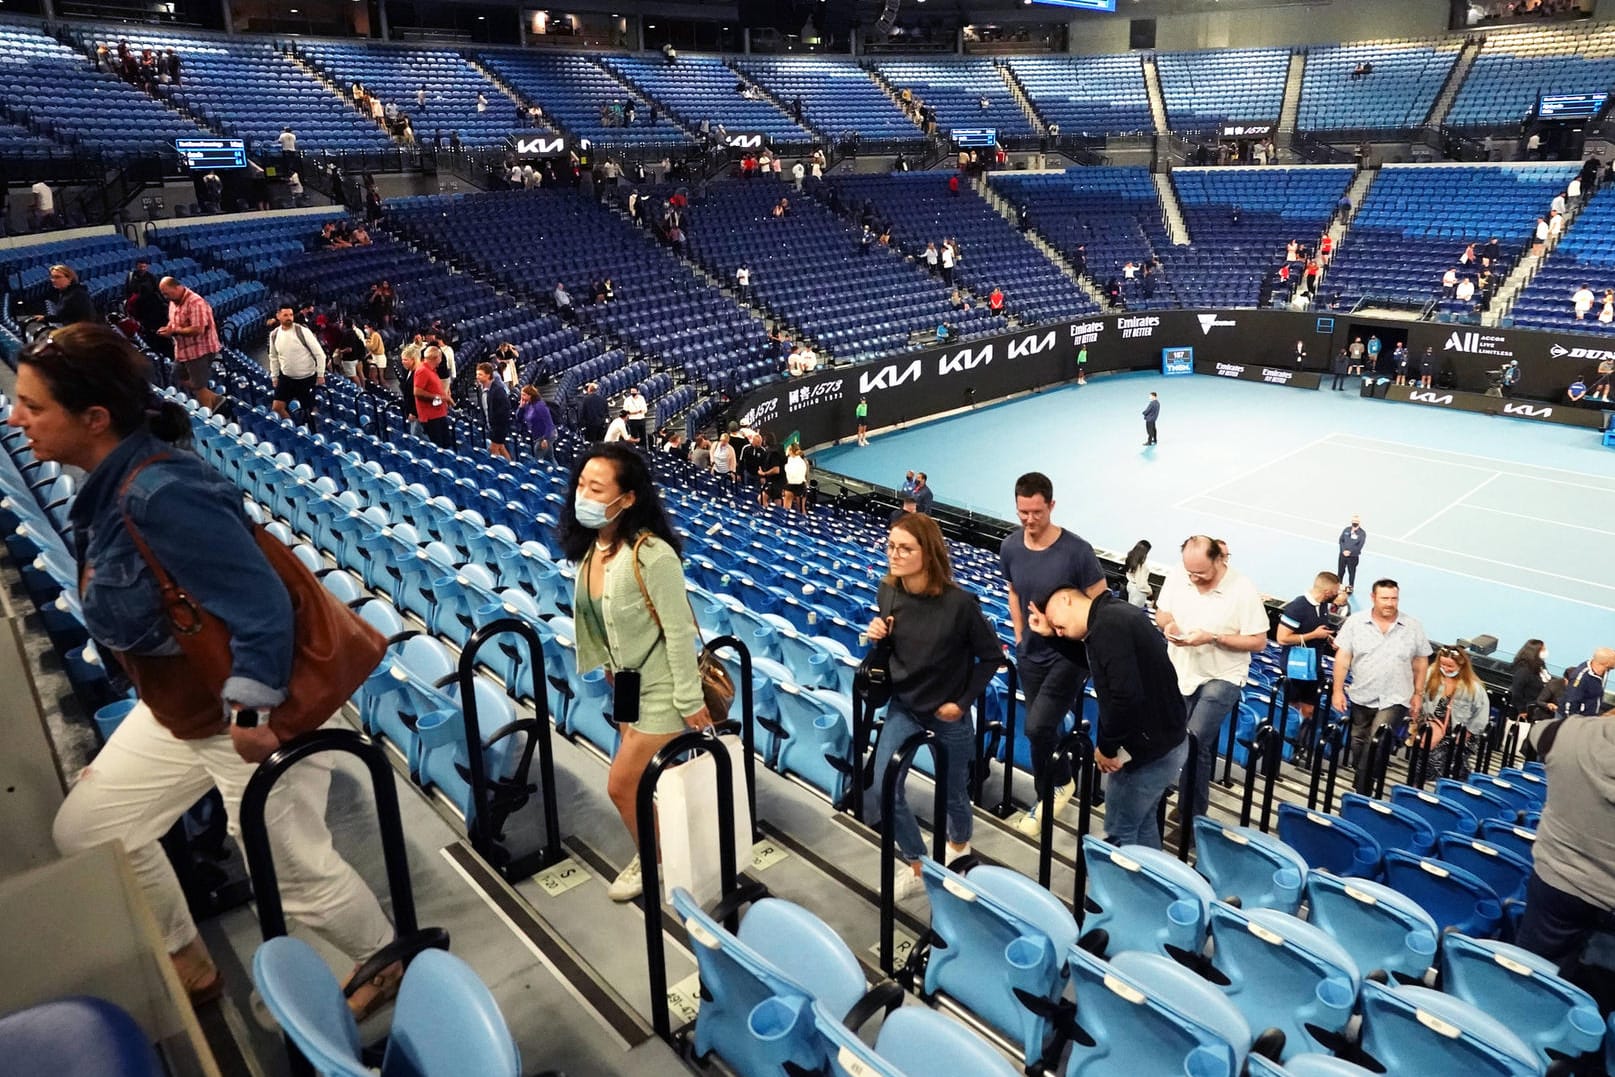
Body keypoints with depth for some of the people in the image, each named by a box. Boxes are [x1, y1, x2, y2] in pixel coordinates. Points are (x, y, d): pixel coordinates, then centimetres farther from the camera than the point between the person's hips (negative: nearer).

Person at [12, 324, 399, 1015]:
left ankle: (388, 964, 35)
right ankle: (184, 964, 39)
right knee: (83, 831, 20)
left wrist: (249, 713, -23)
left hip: (250, 706, -10)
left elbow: (261, 604, -30)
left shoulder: (160, 492, -31)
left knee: (296, 872, 7)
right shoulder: (109, 484, 0)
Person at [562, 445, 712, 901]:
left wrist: (690, 700, -20)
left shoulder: (652, 555, -28)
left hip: (661, 690, -7)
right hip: (627, 686, 7)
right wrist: (608, 668, 15)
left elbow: (679, 631, -24)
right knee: (646, 785, 19)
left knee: (621, 785, 1)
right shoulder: (589, 547, -4)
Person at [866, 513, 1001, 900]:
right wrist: (876, 635, -15)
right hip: (903, 705, 4)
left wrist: (964, 701, -12)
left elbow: (992, 655, -12)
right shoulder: (888, 592, -11)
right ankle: (917, 866, 16)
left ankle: (959, 845, 51)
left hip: (948, 712, -3)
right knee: (882, 788, -6)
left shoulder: (958, 602, -26)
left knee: (953, 789, 17)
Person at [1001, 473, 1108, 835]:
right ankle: (1057, 786, 34)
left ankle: (1058, 784, 14)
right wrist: (1020, 638, 11)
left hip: (1069, 654, -5)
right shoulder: (1010, 547, -5)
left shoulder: (1076, 551, -20)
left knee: (1038, 726, -14)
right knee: (1046, 728, 14)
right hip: (1030, 655, 5)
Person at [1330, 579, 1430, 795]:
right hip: (1361, 696, 2)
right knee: (1359, 742, 16)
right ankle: (1360, 779, 38)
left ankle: (1362, 791, -3)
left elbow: (1421, 661, 6)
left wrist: (1418, 693, 5)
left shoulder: (1413, 627, -4)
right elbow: (1342, 658, -5)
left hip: (1395, 699, -2)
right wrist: (1338, 690, -7)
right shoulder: (1355, 622, -6)